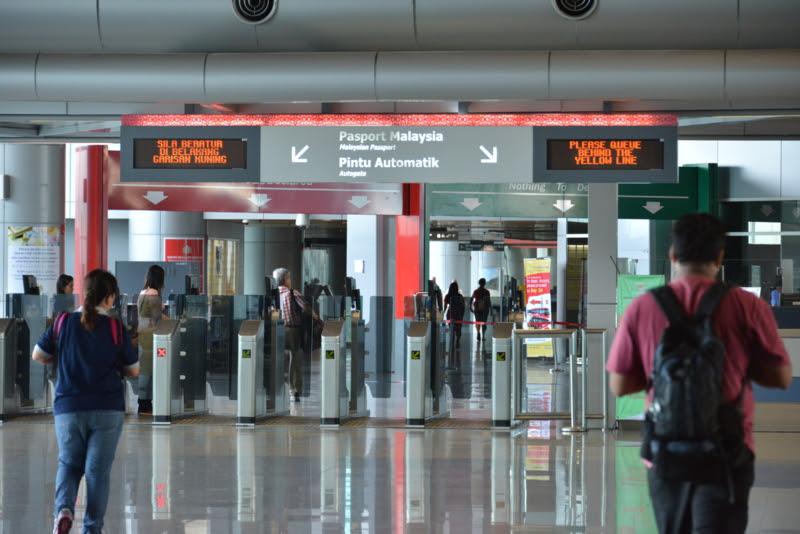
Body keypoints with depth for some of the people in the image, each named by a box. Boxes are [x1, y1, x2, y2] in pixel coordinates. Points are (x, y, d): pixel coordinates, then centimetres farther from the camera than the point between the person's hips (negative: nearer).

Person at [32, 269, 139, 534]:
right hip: (108, 408, -1)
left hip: (68, 408, 1)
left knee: (68, 463, 15)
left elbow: (38, 355, 9)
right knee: (99, 468, 5)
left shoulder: (63, 323, -1)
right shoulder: (115, 328, -5)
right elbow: (133, 370, 3)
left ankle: (64, 509, -9)